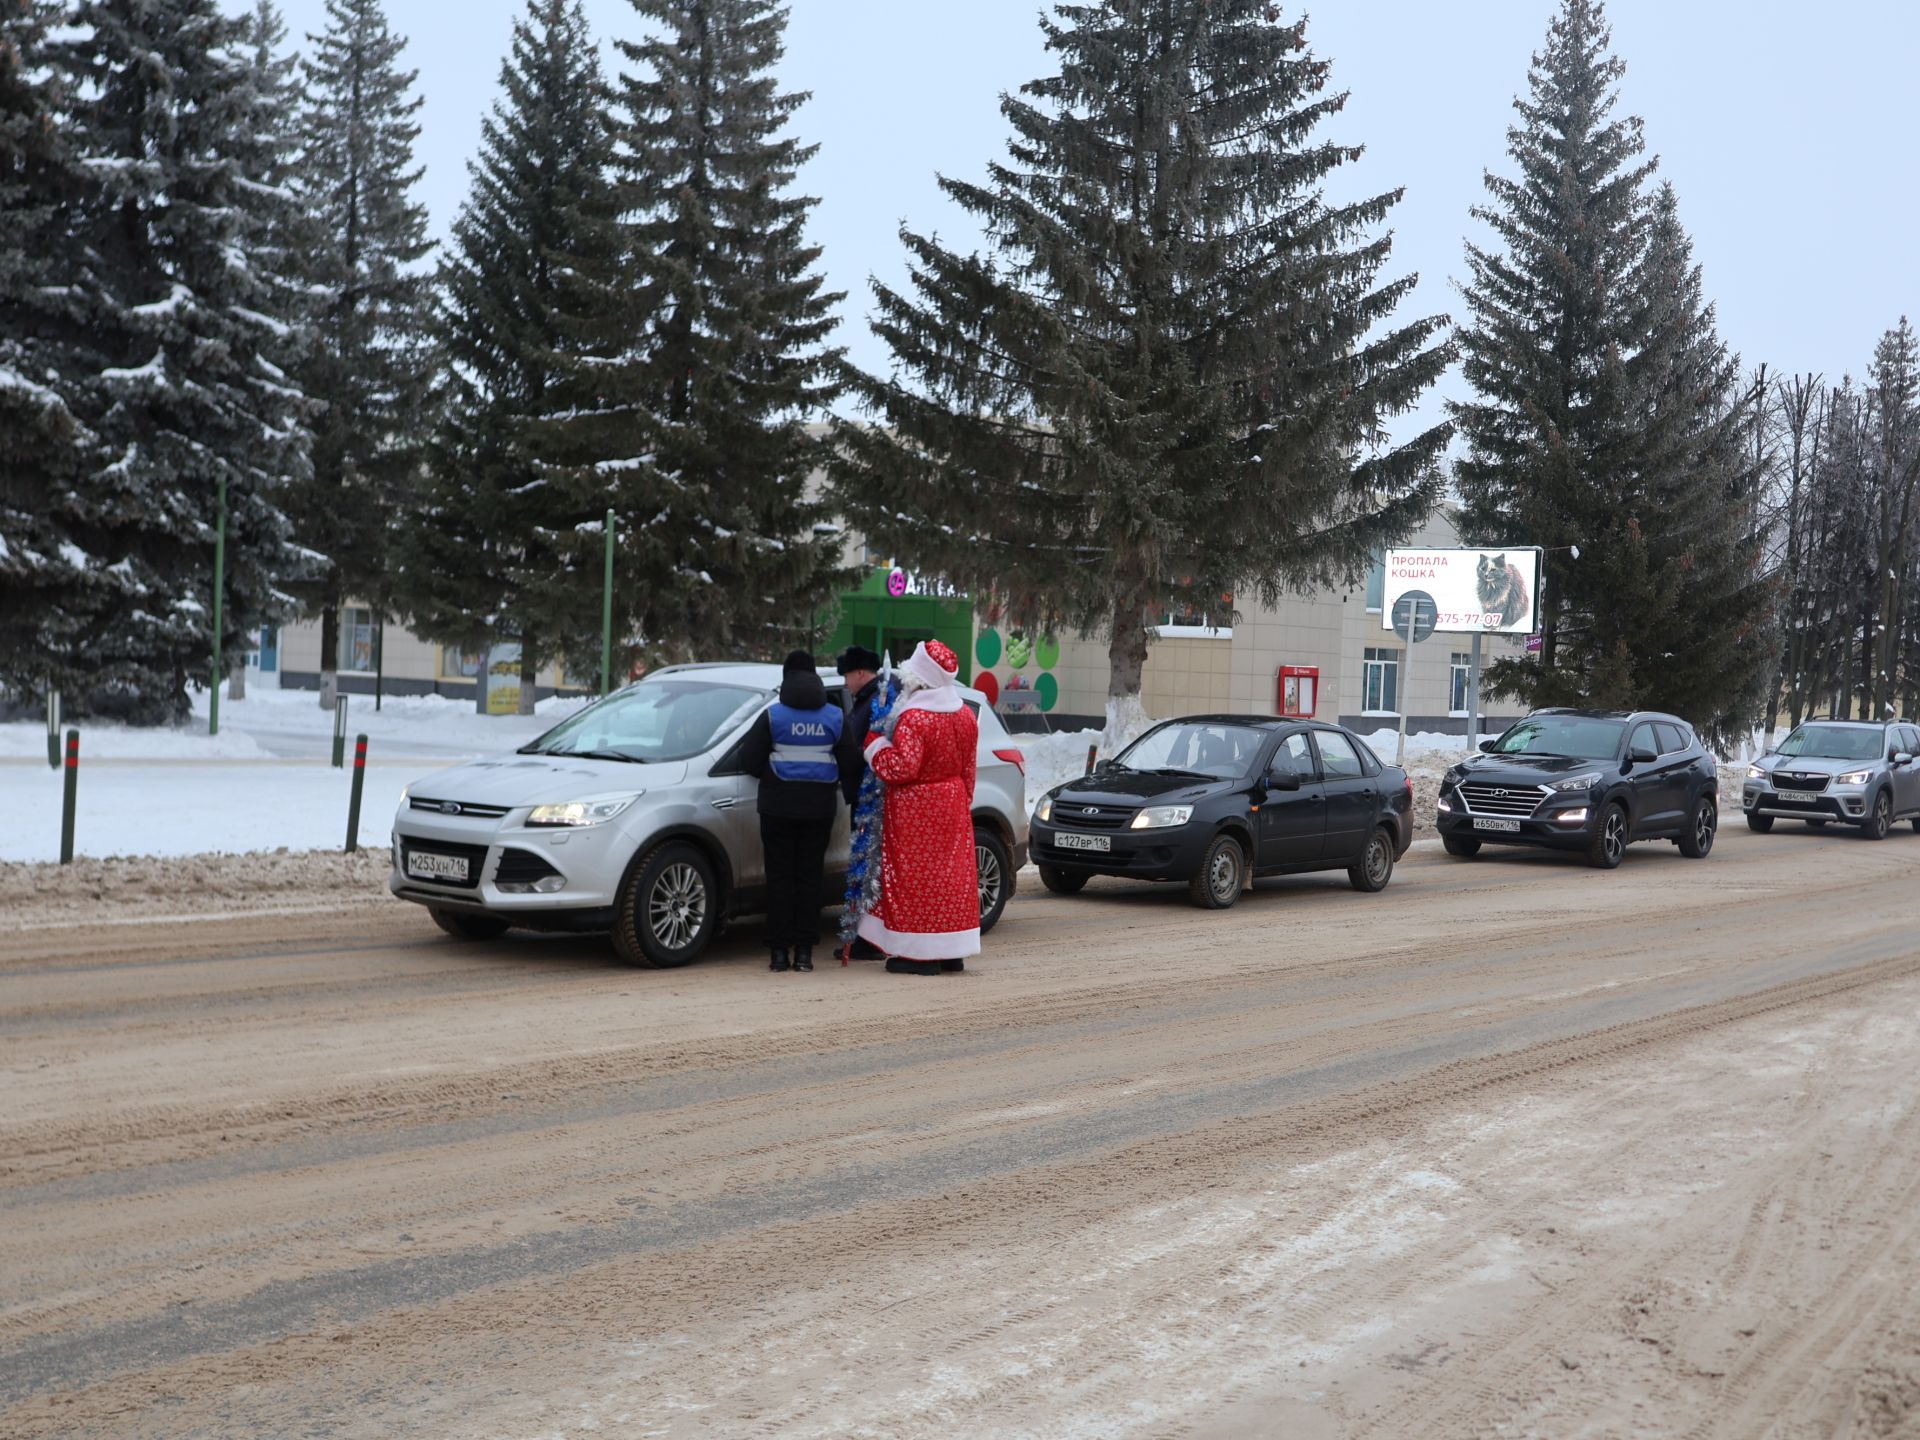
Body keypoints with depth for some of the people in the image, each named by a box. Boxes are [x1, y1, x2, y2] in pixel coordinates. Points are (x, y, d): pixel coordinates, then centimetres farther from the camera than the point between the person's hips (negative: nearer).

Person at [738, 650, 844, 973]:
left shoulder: (773, 716, -5)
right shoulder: (835, 717, 3)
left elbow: (750, 762, -7)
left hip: (779, 804, -2)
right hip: (819, 806, 2)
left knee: (779, 876, 2)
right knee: (810, 876, 6)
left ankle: (780, 952, 0)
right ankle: (804, 951, 3)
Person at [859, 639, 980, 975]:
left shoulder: (912, 718, -19)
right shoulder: (965, 717, 5)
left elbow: (902, 768, -24)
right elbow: (968, 770, 11)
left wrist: (873, 744, -11)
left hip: (916, 809, -7)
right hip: (952, 807, 8)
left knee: (915, 877, -1)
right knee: (949, 872, 12)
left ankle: (920, 955, -1)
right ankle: (952, 952, 18)